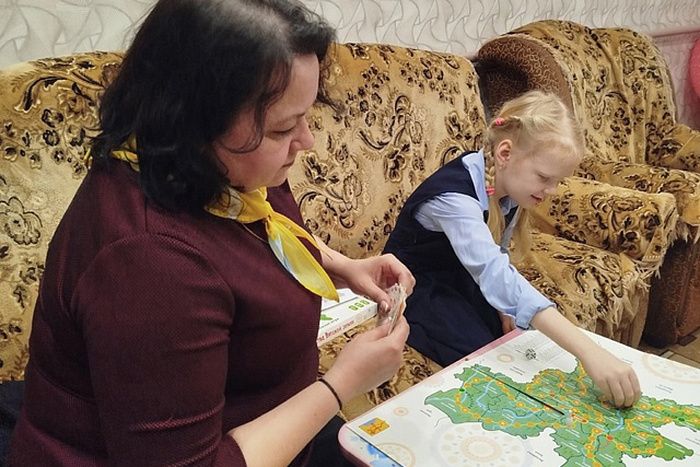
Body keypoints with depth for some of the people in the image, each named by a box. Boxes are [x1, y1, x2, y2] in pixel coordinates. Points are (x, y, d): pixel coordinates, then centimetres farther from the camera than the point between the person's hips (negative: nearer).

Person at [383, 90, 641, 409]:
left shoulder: (507, 185, -10)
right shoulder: (454, 195, -35)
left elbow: (496, 259, 4)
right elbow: (495, 276, -48)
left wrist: (502, 307, -13)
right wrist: (587, 351, -55)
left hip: (462, 279, 7)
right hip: (417, 289, -7)